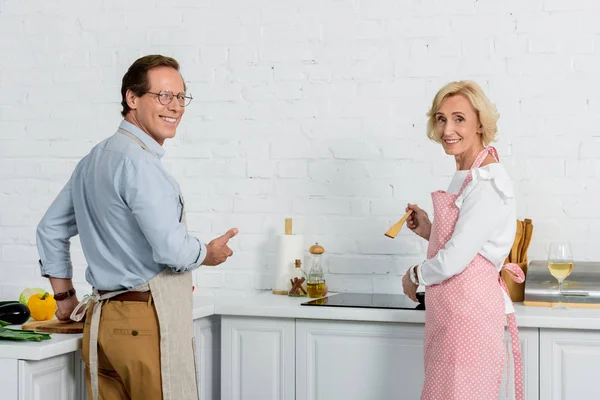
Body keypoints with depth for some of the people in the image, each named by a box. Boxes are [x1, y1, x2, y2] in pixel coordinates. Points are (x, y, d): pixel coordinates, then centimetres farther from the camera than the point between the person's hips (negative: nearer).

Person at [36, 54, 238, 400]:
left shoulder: (94, 159, 15)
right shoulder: (138, 161, -15)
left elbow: (51, 230, 23)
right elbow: (171, 249, -19)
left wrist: (65, 297, 27)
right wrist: (209, 254, 1)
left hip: (101, 320, 9)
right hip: (147, 322, -9)